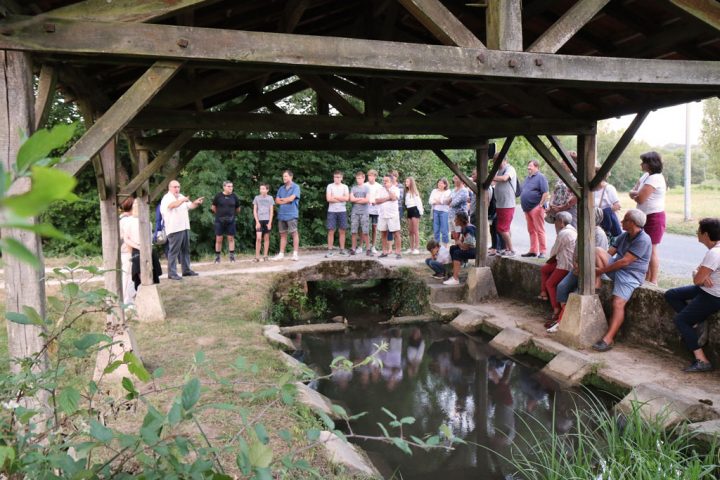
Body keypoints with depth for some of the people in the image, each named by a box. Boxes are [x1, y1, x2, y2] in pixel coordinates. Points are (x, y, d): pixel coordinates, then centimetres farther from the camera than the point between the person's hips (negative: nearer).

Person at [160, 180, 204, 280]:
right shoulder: (167, 198, -9)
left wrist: (197, 203, -5)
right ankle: (172, 273, -3)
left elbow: (190, 206, 17)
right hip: (174, 229, -8)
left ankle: (186, 270, 22)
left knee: (185, 250, 13)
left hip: (185, 227, 8)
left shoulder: (181, 196, 17)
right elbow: (173, 205, -30)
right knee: (173, 251, -6)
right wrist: (182, 200, -46)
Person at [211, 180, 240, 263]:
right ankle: (217, 257, 11)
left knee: (231, 239, 3)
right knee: (219, 239, 3)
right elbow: (213, 207, 8)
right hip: (219, 221, -1)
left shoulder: (234, 196, 1)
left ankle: (232, 256, 9)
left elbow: (238, 209, 13)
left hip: (230, 221, 1)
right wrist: (219, 214, 11)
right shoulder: (218, 196, -4)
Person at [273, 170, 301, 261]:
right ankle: (281, 254, 12)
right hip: (281, 214, 6)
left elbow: (291, 198, -14)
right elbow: (277, 201, 8)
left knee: (294, 233, -4)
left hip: (291, 214, -6)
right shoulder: (281, 188, 15)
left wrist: (282, 199, 2)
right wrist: (286, 201, -7)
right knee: (283, 234, 9)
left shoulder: (295, 187, -2)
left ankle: (295, 254, -2)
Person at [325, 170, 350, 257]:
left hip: (342, 211, 2)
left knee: (342, 231, 4)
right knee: (331, 231, -4)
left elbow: (347, 198, -6)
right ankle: (330, 250, 0)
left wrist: (335, 197, -8)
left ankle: (342, 249, 11)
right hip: (332, 211, -2)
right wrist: (341, 199, -6)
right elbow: (328, 199, -9)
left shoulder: (345, 187, 8)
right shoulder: (330, 186, 3)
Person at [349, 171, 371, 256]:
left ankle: (368, 249, 1)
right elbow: (351, 199, -1)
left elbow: (367, 200, -6)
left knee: (365, 232, -4)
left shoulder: (366, 188, 5)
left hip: (364, 213, -2)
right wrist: (361, 198, -3)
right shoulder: (353, 188, 11)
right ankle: (353, 249, 7)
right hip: (354, 212, 2)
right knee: (354, 232, 1)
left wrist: (356, 200, -1)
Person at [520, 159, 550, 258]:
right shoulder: (527, 178, 18)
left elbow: (546, 193, -14)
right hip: (527, 208, 9)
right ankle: (533, 250, 16)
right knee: (531, 230, 11)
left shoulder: (540, 177, -7)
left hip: (536, 208, -8)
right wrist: (524, 207, 15)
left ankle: (542, 251, -5)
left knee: (539, 230, -7)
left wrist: (541, 205, -17)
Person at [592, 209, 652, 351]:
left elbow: (625, 261, -21)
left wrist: (602, 270, -17)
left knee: (618, 303, -25)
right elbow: (609, 253, 9)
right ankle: (596, 287, -14)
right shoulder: (624, 236, 12)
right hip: (615, 268, 8)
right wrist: (598, 268, -8)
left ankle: (608, 339, -30)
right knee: (597, 251, -10)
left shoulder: (643, 240, -16)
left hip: (630, 275, -8)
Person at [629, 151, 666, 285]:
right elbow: (632, 192, 8)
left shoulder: (655, 178, -18)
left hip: (654, 218, -10)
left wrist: (635, 195, -1)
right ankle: (647, 279, 22)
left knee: (651, 250, -5)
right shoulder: (646, 175, 12)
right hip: (645, 217, 10)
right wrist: (639, 193, -13)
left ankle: (653, 281, 1)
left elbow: (640, 199, -23)